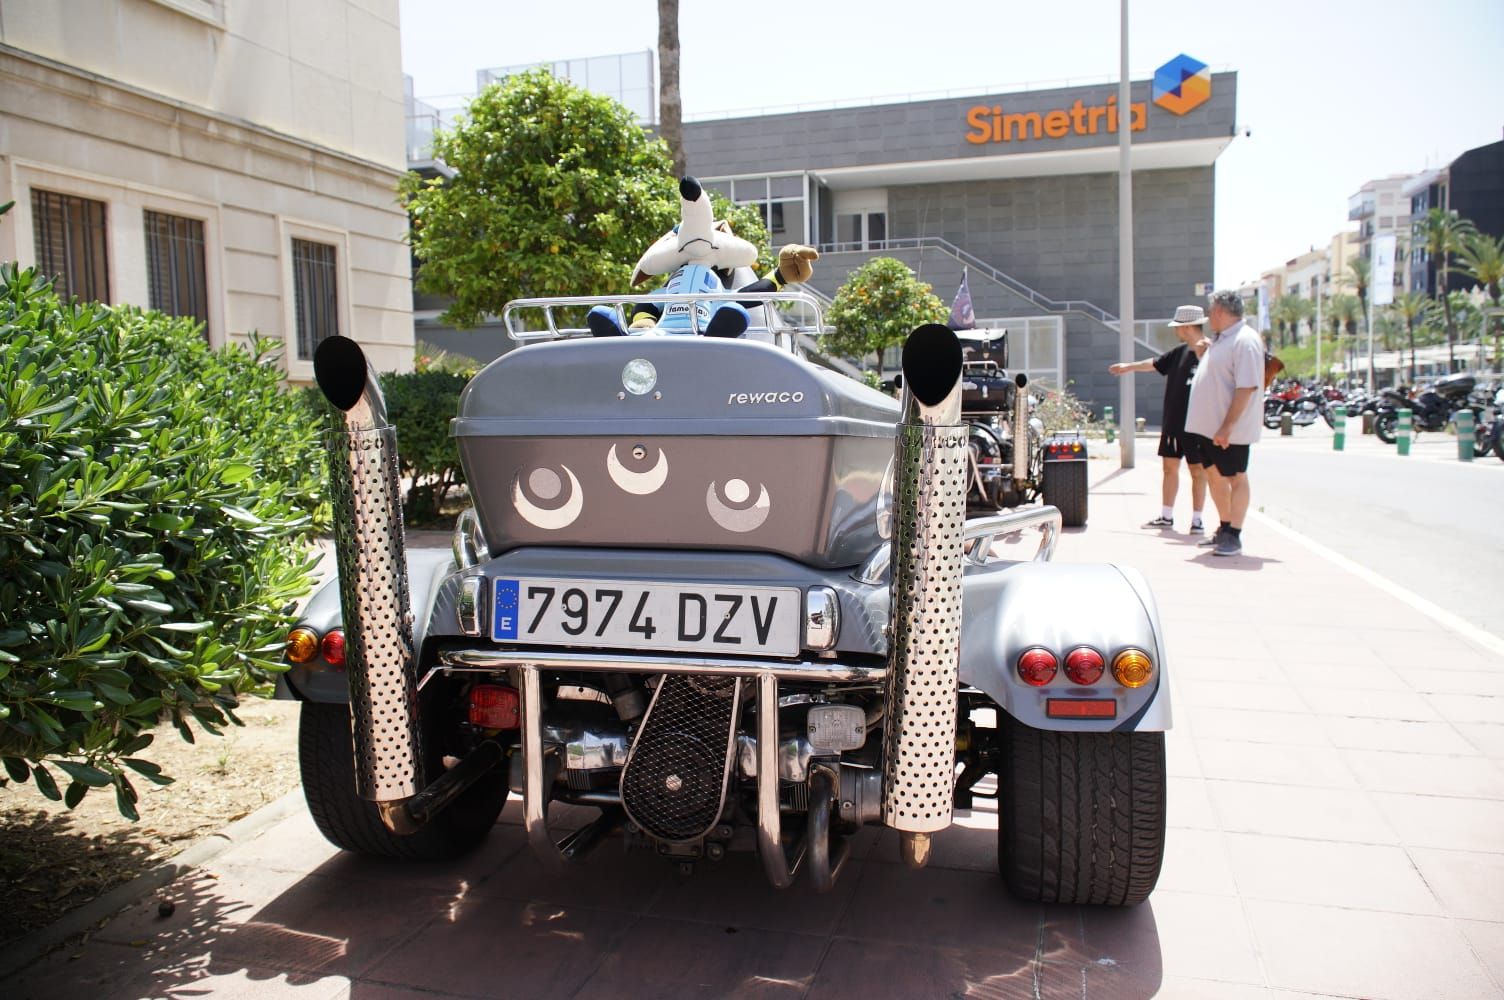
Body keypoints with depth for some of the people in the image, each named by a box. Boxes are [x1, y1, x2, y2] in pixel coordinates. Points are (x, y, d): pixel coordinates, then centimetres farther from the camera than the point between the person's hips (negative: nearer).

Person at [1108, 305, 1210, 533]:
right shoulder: (1180, 351, 8)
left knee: (1197, 471, 2)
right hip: (1173, 422, 7)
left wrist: (1202, 354, -32)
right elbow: (1155, 364, 22)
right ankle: (1166, 516, 19)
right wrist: (1129, 366, 32)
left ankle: (1196, 519, 10)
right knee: (1170, 467, 11)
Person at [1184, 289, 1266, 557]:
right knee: (1214, 476, 16)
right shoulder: (1221, 339, 13)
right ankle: (1224, 529, 29)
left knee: (1235, 478, 1)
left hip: (1229, 429, -9)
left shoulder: (1245, 341, -17)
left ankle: (1234, 537, 8)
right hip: (1208, 425, 9)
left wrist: (1227, 426, -26)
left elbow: (1247, 387, -24)